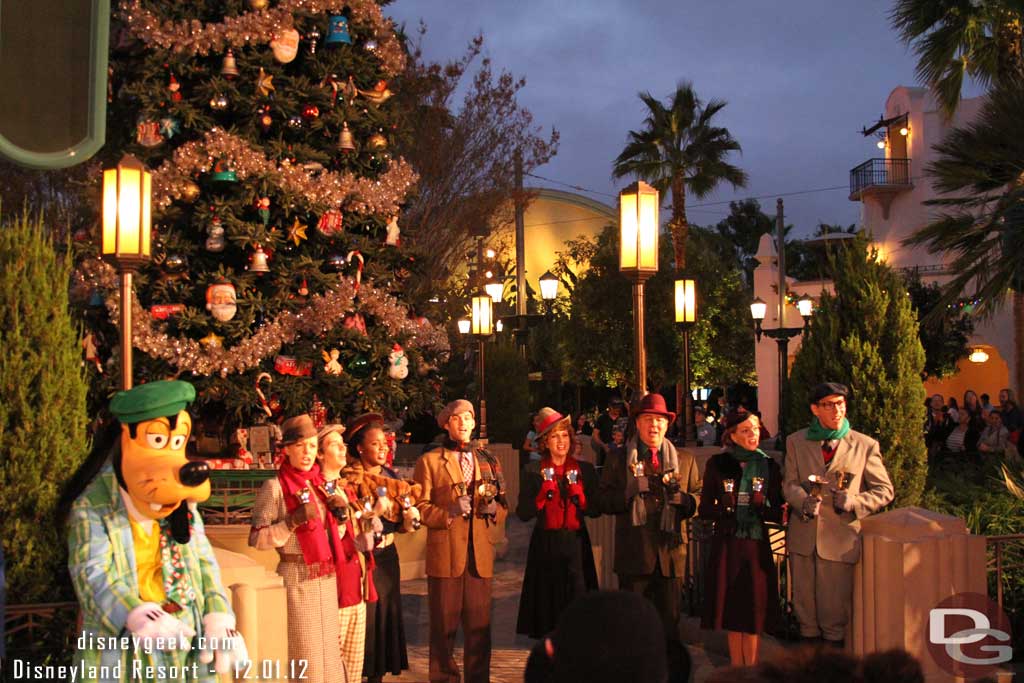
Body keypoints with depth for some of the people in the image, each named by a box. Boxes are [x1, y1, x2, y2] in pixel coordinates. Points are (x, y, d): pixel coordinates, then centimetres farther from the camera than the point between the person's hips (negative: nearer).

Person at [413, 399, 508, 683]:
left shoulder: (489, 462, 16)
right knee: (444, 627, 3)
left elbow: (503, 508, 17)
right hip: (445, 554, -3)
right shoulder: (429, 461, 4)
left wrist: (494, 509, -5)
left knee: (480, 627, 5)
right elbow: (420, 507, -2)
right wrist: (449, 511, -18)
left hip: (481, 554, 3)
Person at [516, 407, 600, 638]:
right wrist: (544, 492, -15)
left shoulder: (585, 470, 7)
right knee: (547, 601, 1)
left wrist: (578, 494, -11)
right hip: (546, 545, -1)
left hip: (576, 544, 1)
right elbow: (523, 514, -3)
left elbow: (596, 510, 4)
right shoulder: (533, 472, 3)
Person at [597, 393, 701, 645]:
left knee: (670, 621, 7)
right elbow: (605, 502, 0)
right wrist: (632, 489, -16)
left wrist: (679, 495, -11)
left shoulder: (685, 460, 14)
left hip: (672, 551, 2)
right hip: (634, 553, -2)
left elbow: (699, 499, 10)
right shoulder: (618, 460, 7)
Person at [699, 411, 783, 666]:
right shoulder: (717, 464, 1)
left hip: (756, 546, 0)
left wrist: (762, 507, -16)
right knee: (732, 610, 6)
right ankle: (737, 671, 21)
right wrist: (721, 507, -17)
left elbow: (778, 514, 4)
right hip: (726, 544, 0)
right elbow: (704, 510, 2)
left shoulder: (769, 466, 4)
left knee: (754, 611, 2)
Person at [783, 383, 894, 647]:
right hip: (803, 536, 2)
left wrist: (854, 501, -16)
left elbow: (884, 490, 3)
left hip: (840, 537, -2)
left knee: (834, 609, 2)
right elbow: (789, 483, 5)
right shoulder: (796, 442, 8)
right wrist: (804, 501, -18)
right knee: (804, 603, 11)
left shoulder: (866, 446, 1)